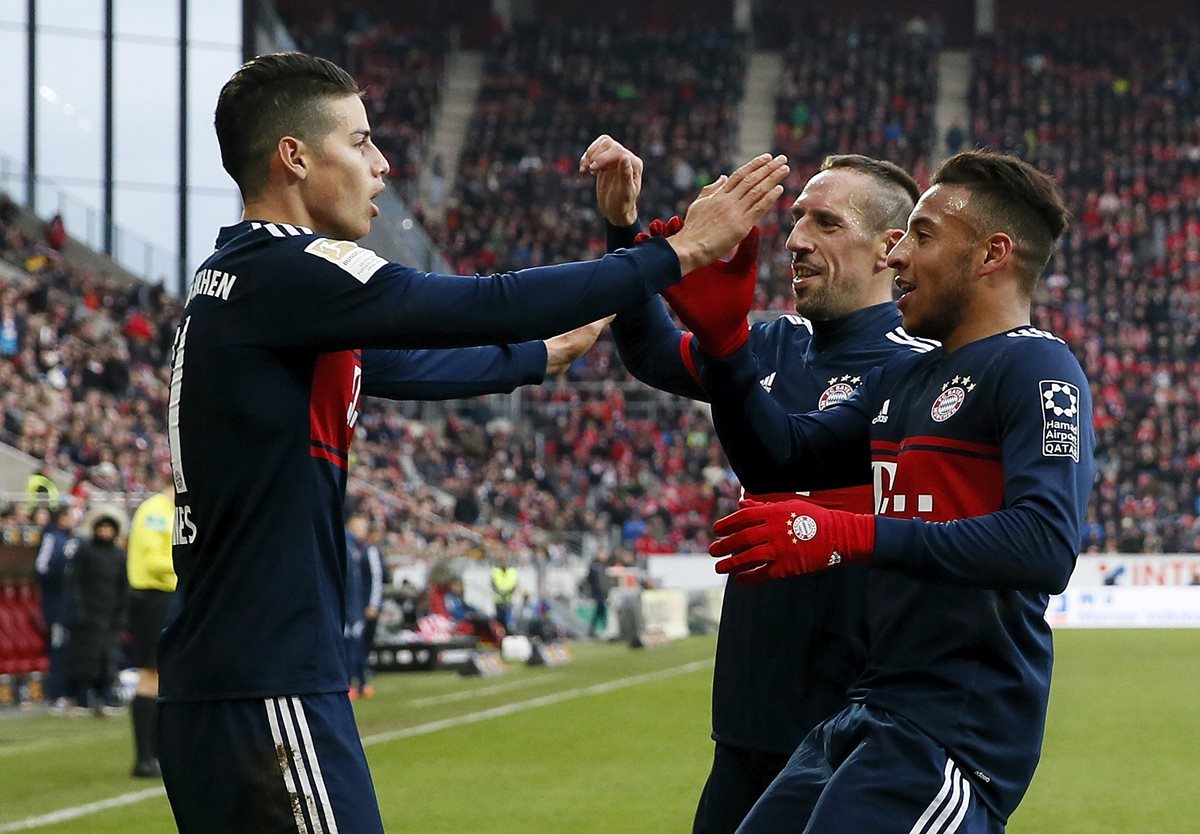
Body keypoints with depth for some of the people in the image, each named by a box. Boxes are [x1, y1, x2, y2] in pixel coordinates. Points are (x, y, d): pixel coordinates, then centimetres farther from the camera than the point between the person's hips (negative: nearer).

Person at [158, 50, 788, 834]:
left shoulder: (236, 283, 16)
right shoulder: (283, 271, -13)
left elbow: (400, 370, 27)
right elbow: (493, 305, -16)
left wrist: (544, 357, 37)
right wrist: (679, 252, -9)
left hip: (219, 688, 10)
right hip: (269, 695, -10)